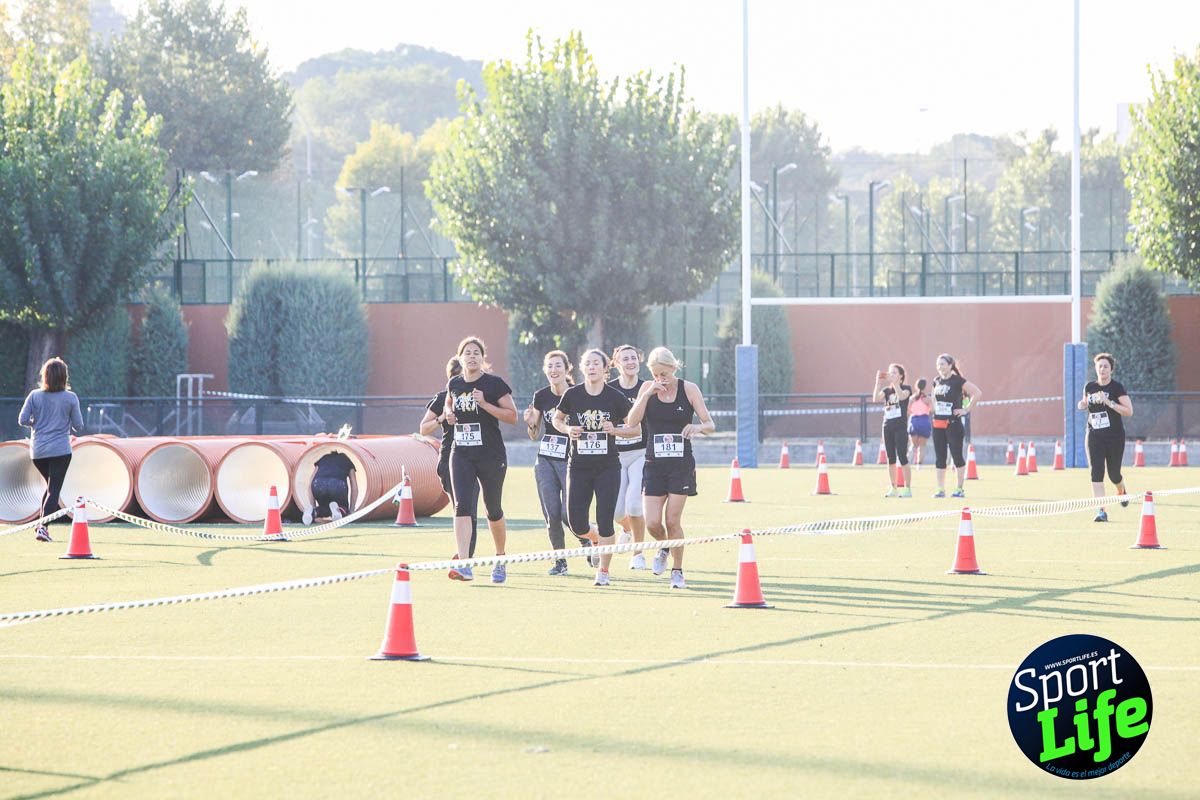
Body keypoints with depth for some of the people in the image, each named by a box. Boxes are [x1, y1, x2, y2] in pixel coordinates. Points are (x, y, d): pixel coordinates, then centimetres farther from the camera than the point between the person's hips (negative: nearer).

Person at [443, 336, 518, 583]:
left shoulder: (494, 383, -6)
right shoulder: (454, 384, 8)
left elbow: (512, 415, -9)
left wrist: (484, 404, -20)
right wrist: (449, 412, 7)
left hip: (491, 455, -3)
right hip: (461, 455, 3)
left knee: (493, 510, 9)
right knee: (462, 506, -14)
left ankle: (500, 561, 32)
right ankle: (464, 565, -23)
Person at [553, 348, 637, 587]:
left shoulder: (616, 397, -5)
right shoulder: (572, 395, -2)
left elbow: (635, 428, 3)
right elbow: (557, 419, 14)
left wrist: (615, 430, -16)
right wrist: (567, 429, -7)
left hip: (607, 467, -2)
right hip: (579, 467, 2)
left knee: (605, 521, -5)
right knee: (576, 523, -1)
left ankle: (603, 571, 9)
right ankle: (594, 540, 34)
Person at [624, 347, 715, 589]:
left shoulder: (689, 389, -2)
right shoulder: (648, 388, 2)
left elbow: (710, 424, -2)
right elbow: (631, 422, -8)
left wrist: (698, 426, -25)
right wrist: (648, 394, -17)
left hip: (681, 464, -2)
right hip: (654, 464, 2)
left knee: (673, 521, -5)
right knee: (652, 523, -5)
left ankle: (677, 571, 10)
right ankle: (664, 549, 28)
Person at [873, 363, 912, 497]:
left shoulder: (906, 388, -1)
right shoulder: (887, 390, 12)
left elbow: (902, 396, -23)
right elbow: (876, 399, -5)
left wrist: (894, 382, -25)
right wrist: (878, 383, -11)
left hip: (901, 427, -5)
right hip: (888, 426, 5)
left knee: (902, 458, -9)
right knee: (891, 459, 7)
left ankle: (908, 488, -5)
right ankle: (893, 489, 13)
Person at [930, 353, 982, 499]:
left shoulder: (958, 381, -9)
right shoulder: (937, 381, 10)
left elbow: (978, 393, -12)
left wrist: (966, 409, -11)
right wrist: (935, 409, 14)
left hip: (953, 423, -6)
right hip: (938, 424, 6)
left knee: (957, 456, -2)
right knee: (940, 458, 6)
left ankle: (960, 489, 5)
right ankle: (941, 489, 9)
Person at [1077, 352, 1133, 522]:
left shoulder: (1117, 387, -8)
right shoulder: (1089, 387, 5)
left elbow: (1129, 411, -14)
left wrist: (1108, 402, -23)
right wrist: (1083, 405, -1)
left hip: (1115, 436, -3)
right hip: (1094, 436, 3)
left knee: (1114, 474, 7)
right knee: (1096, 472, -13)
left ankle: (1121, 491, 44)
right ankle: (1101, 511, -14)